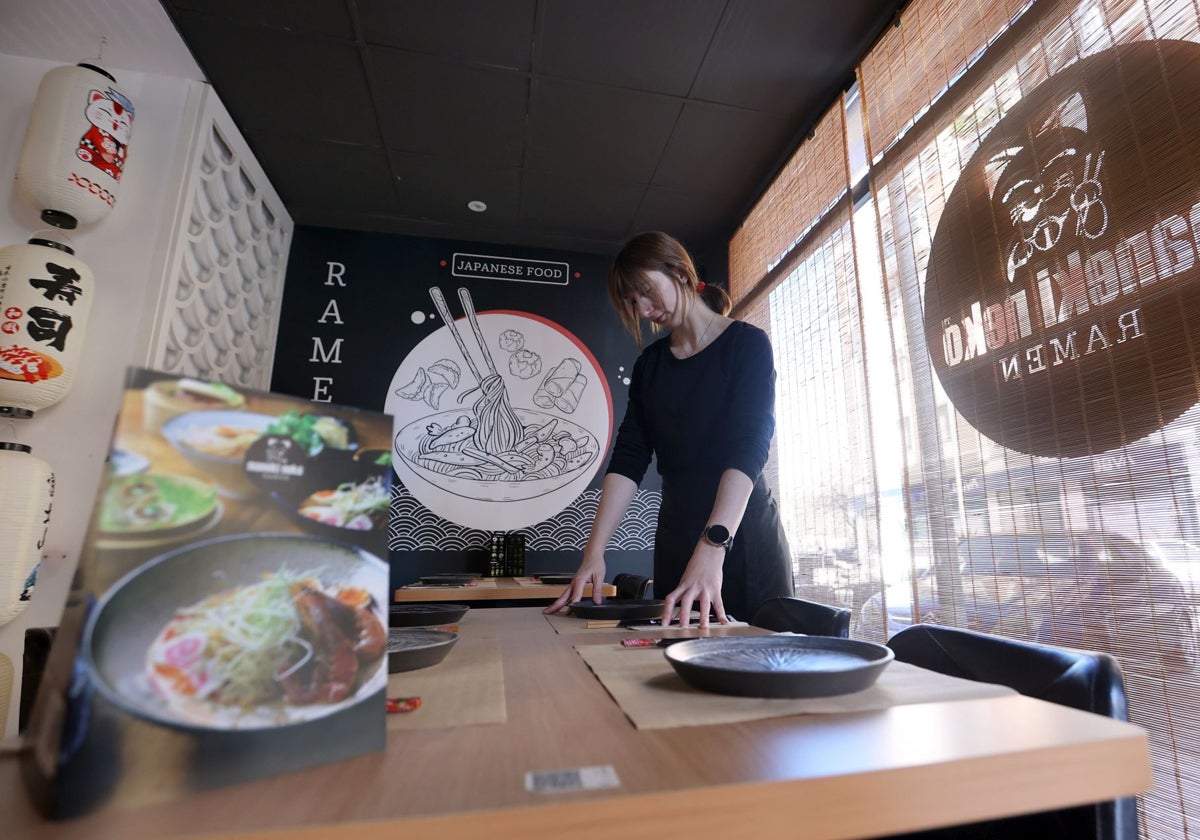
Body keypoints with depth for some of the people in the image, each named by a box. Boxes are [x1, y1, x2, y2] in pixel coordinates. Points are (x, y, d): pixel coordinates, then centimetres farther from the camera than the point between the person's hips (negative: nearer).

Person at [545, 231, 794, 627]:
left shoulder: (747, 343, -6)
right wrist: (594, 552, -12)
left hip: (744, 537, -4)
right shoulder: (649, 364, 8)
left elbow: (749, 447, -20)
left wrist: (712, 549, -32)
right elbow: (628, 457, -2)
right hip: (675, 540, 4)